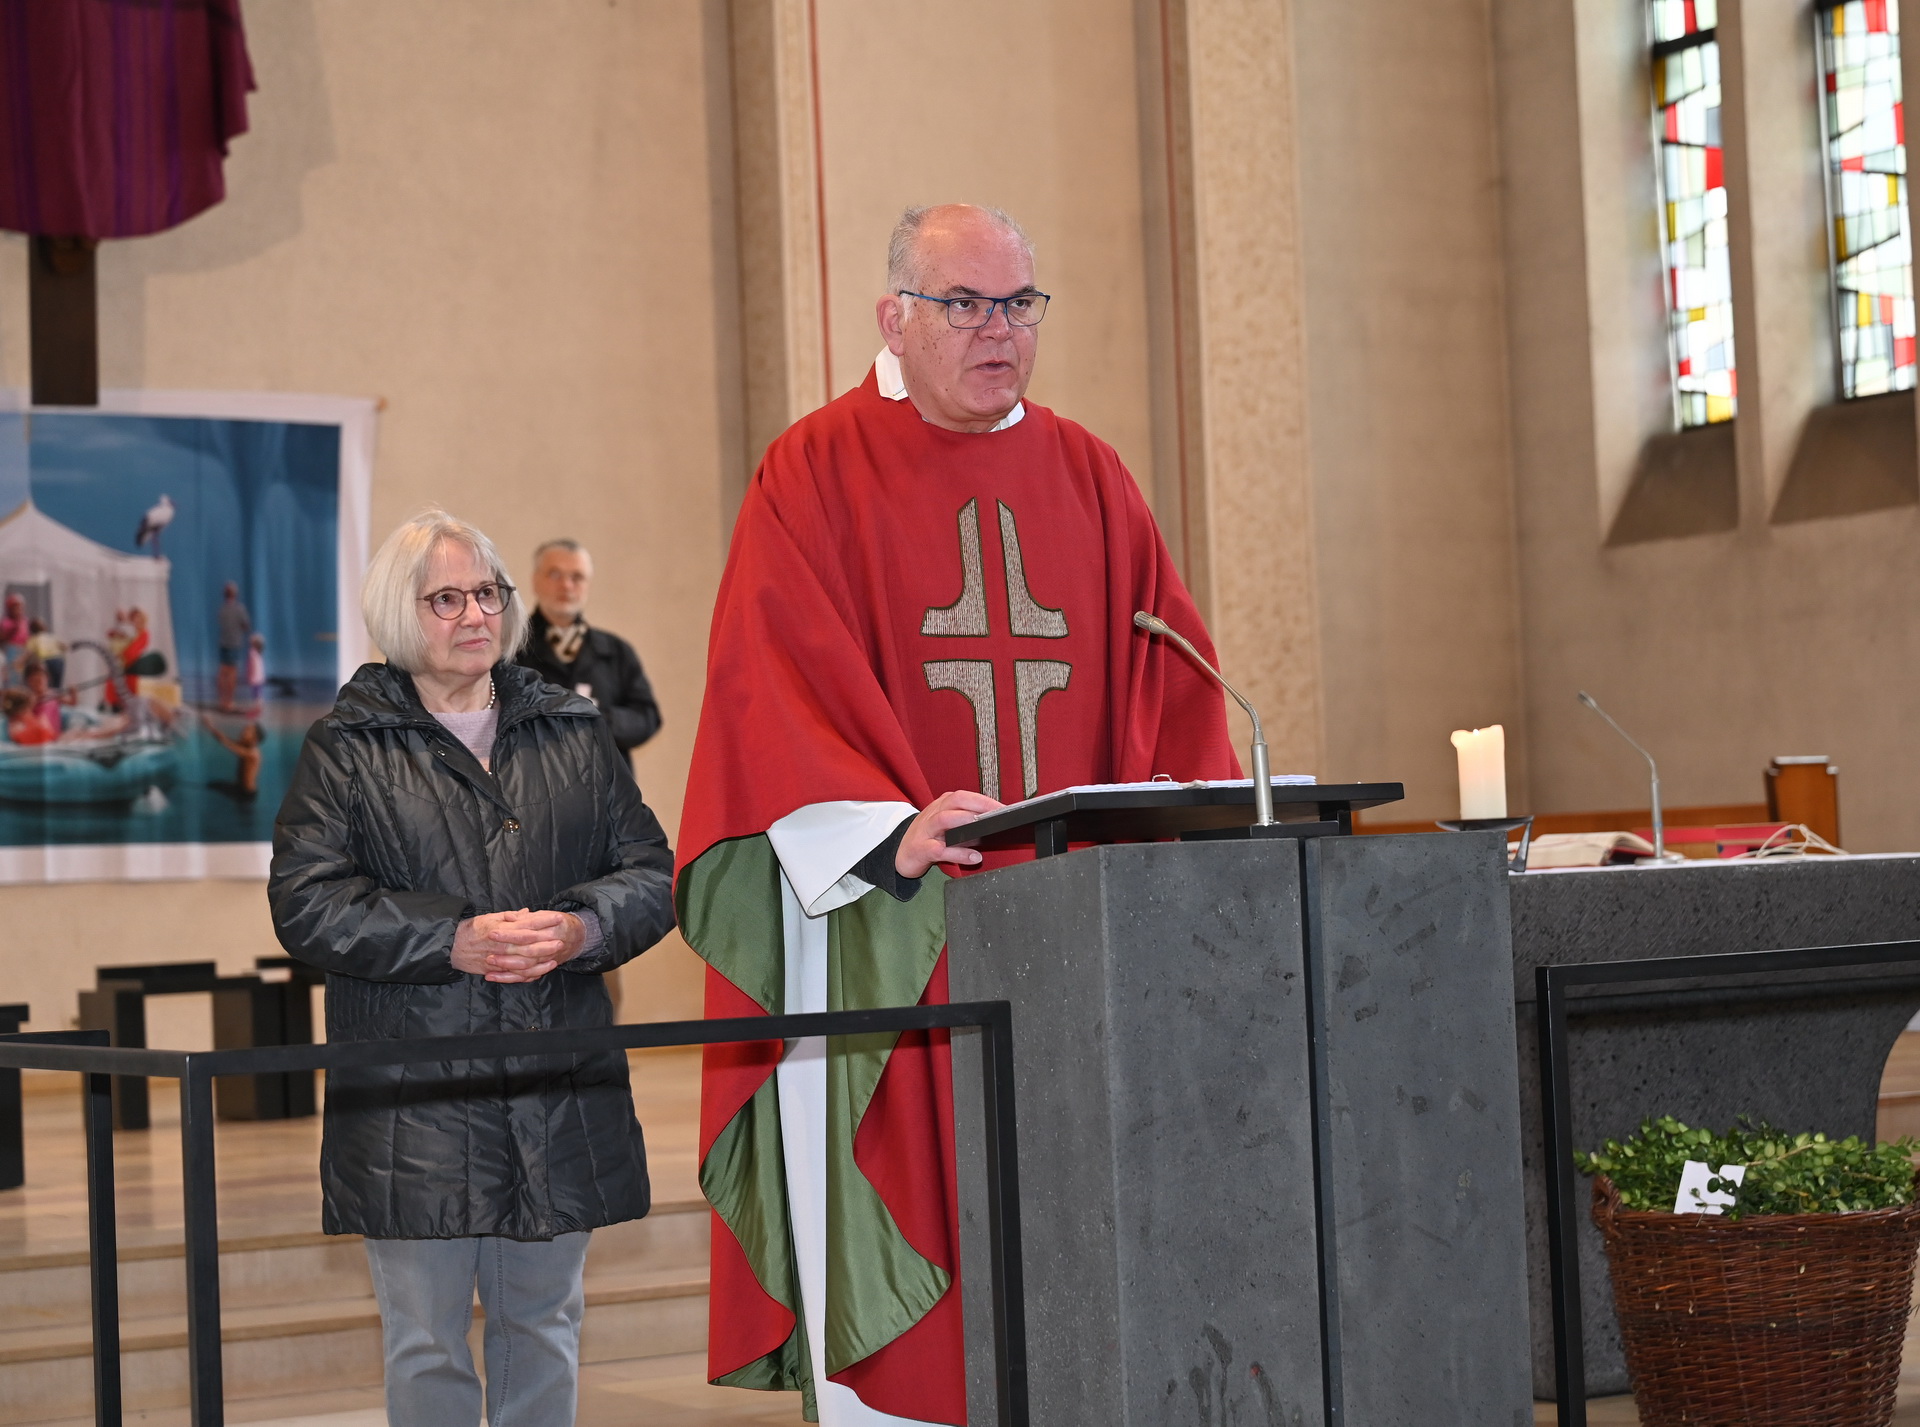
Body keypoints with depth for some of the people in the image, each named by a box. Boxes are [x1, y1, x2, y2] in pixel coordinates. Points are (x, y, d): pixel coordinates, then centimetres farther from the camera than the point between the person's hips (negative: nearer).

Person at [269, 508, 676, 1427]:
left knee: (544, 1329, 12)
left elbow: (650, 873, 10)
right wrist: (453, 942, -17)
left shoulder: (573, 736, 13)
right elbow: (306, 904, -7)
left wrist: (582, 927, -12)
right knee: (426, 1343, 1)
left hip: (560, 1091, 3)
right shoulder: (347, 750, 2)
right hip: (414, 1100, -3)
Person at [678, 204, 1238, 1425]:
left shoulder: (1089, 479, 15)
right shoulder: (817, 475, 2)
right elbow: (774, 686, -9)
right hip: (889, 937, -4)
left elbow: (1170, 683, 11)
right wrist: (892, 831, -24)